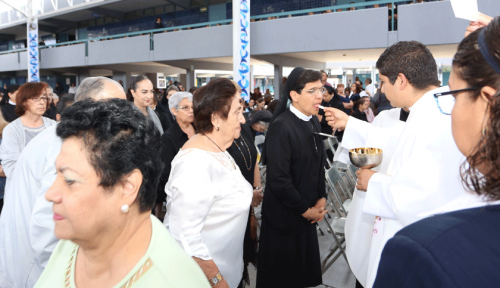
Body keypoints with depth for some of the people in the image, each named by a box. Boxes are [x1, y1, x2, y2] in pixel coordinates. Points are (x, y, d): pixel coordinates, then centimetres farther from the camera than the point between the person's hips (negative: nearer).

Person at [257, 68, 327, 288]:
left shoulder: (313, 122, 4)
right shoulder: (281, 126, -20)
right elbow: (278, 179, -22)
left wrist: (321, 198, 2)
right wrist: (305, 210, -13)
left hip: (308, 214, 7)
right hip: (285, 217, -6)